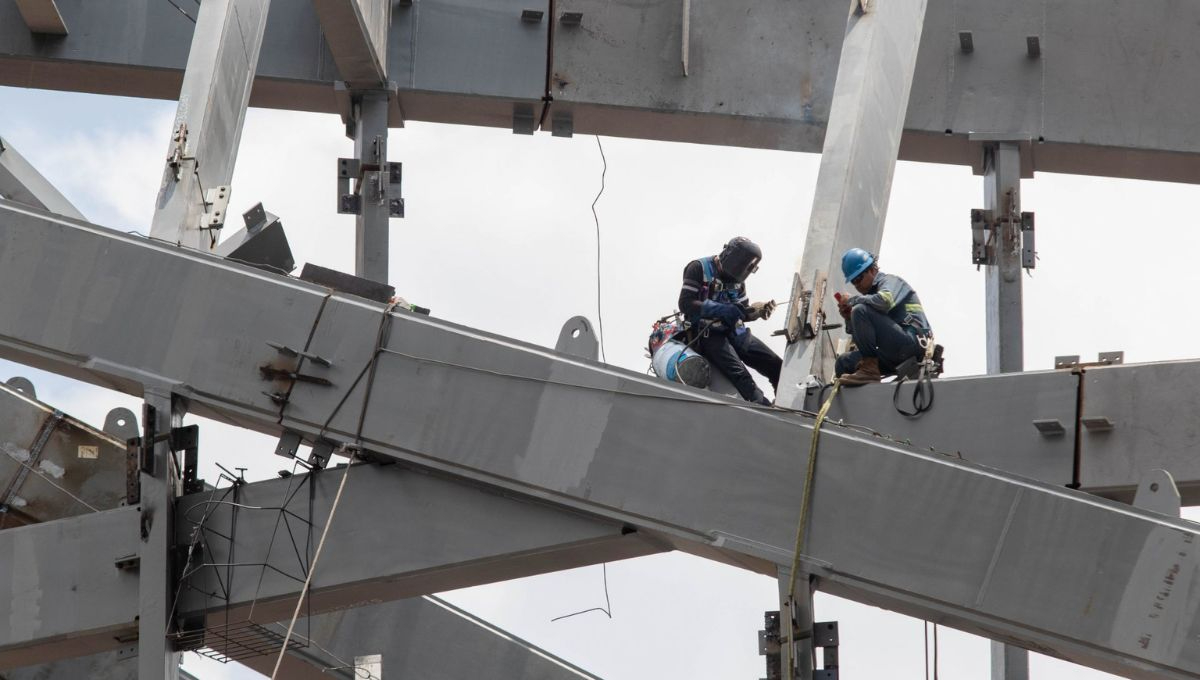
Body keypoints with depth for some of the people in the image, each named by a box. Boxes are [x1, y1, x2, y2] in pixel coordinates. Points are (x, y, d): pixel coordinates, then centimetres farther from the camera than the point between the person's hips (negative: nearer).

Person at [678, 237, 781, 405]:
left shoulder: (737, 280, 16)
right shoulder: (699, 269, -4)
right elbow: (685, 304, -14)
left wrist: (758, 312, -5)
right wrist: (722, 310, -21)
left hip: (735, 332, 7)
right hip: (708, 333, -7)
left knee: (776, 366, -8)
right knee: (740, 374, -30)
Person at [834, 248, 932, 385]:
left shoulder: (890, 281, 2)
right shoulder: (873, 290, 24)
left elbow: (885, 301, -25)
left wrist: (853, 300, -11)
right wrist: (849, 319, 3)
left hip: (912, 340, -9)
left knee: (861, 310, -20)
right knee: (843, 363, 11)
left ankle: (869, 369, -20)